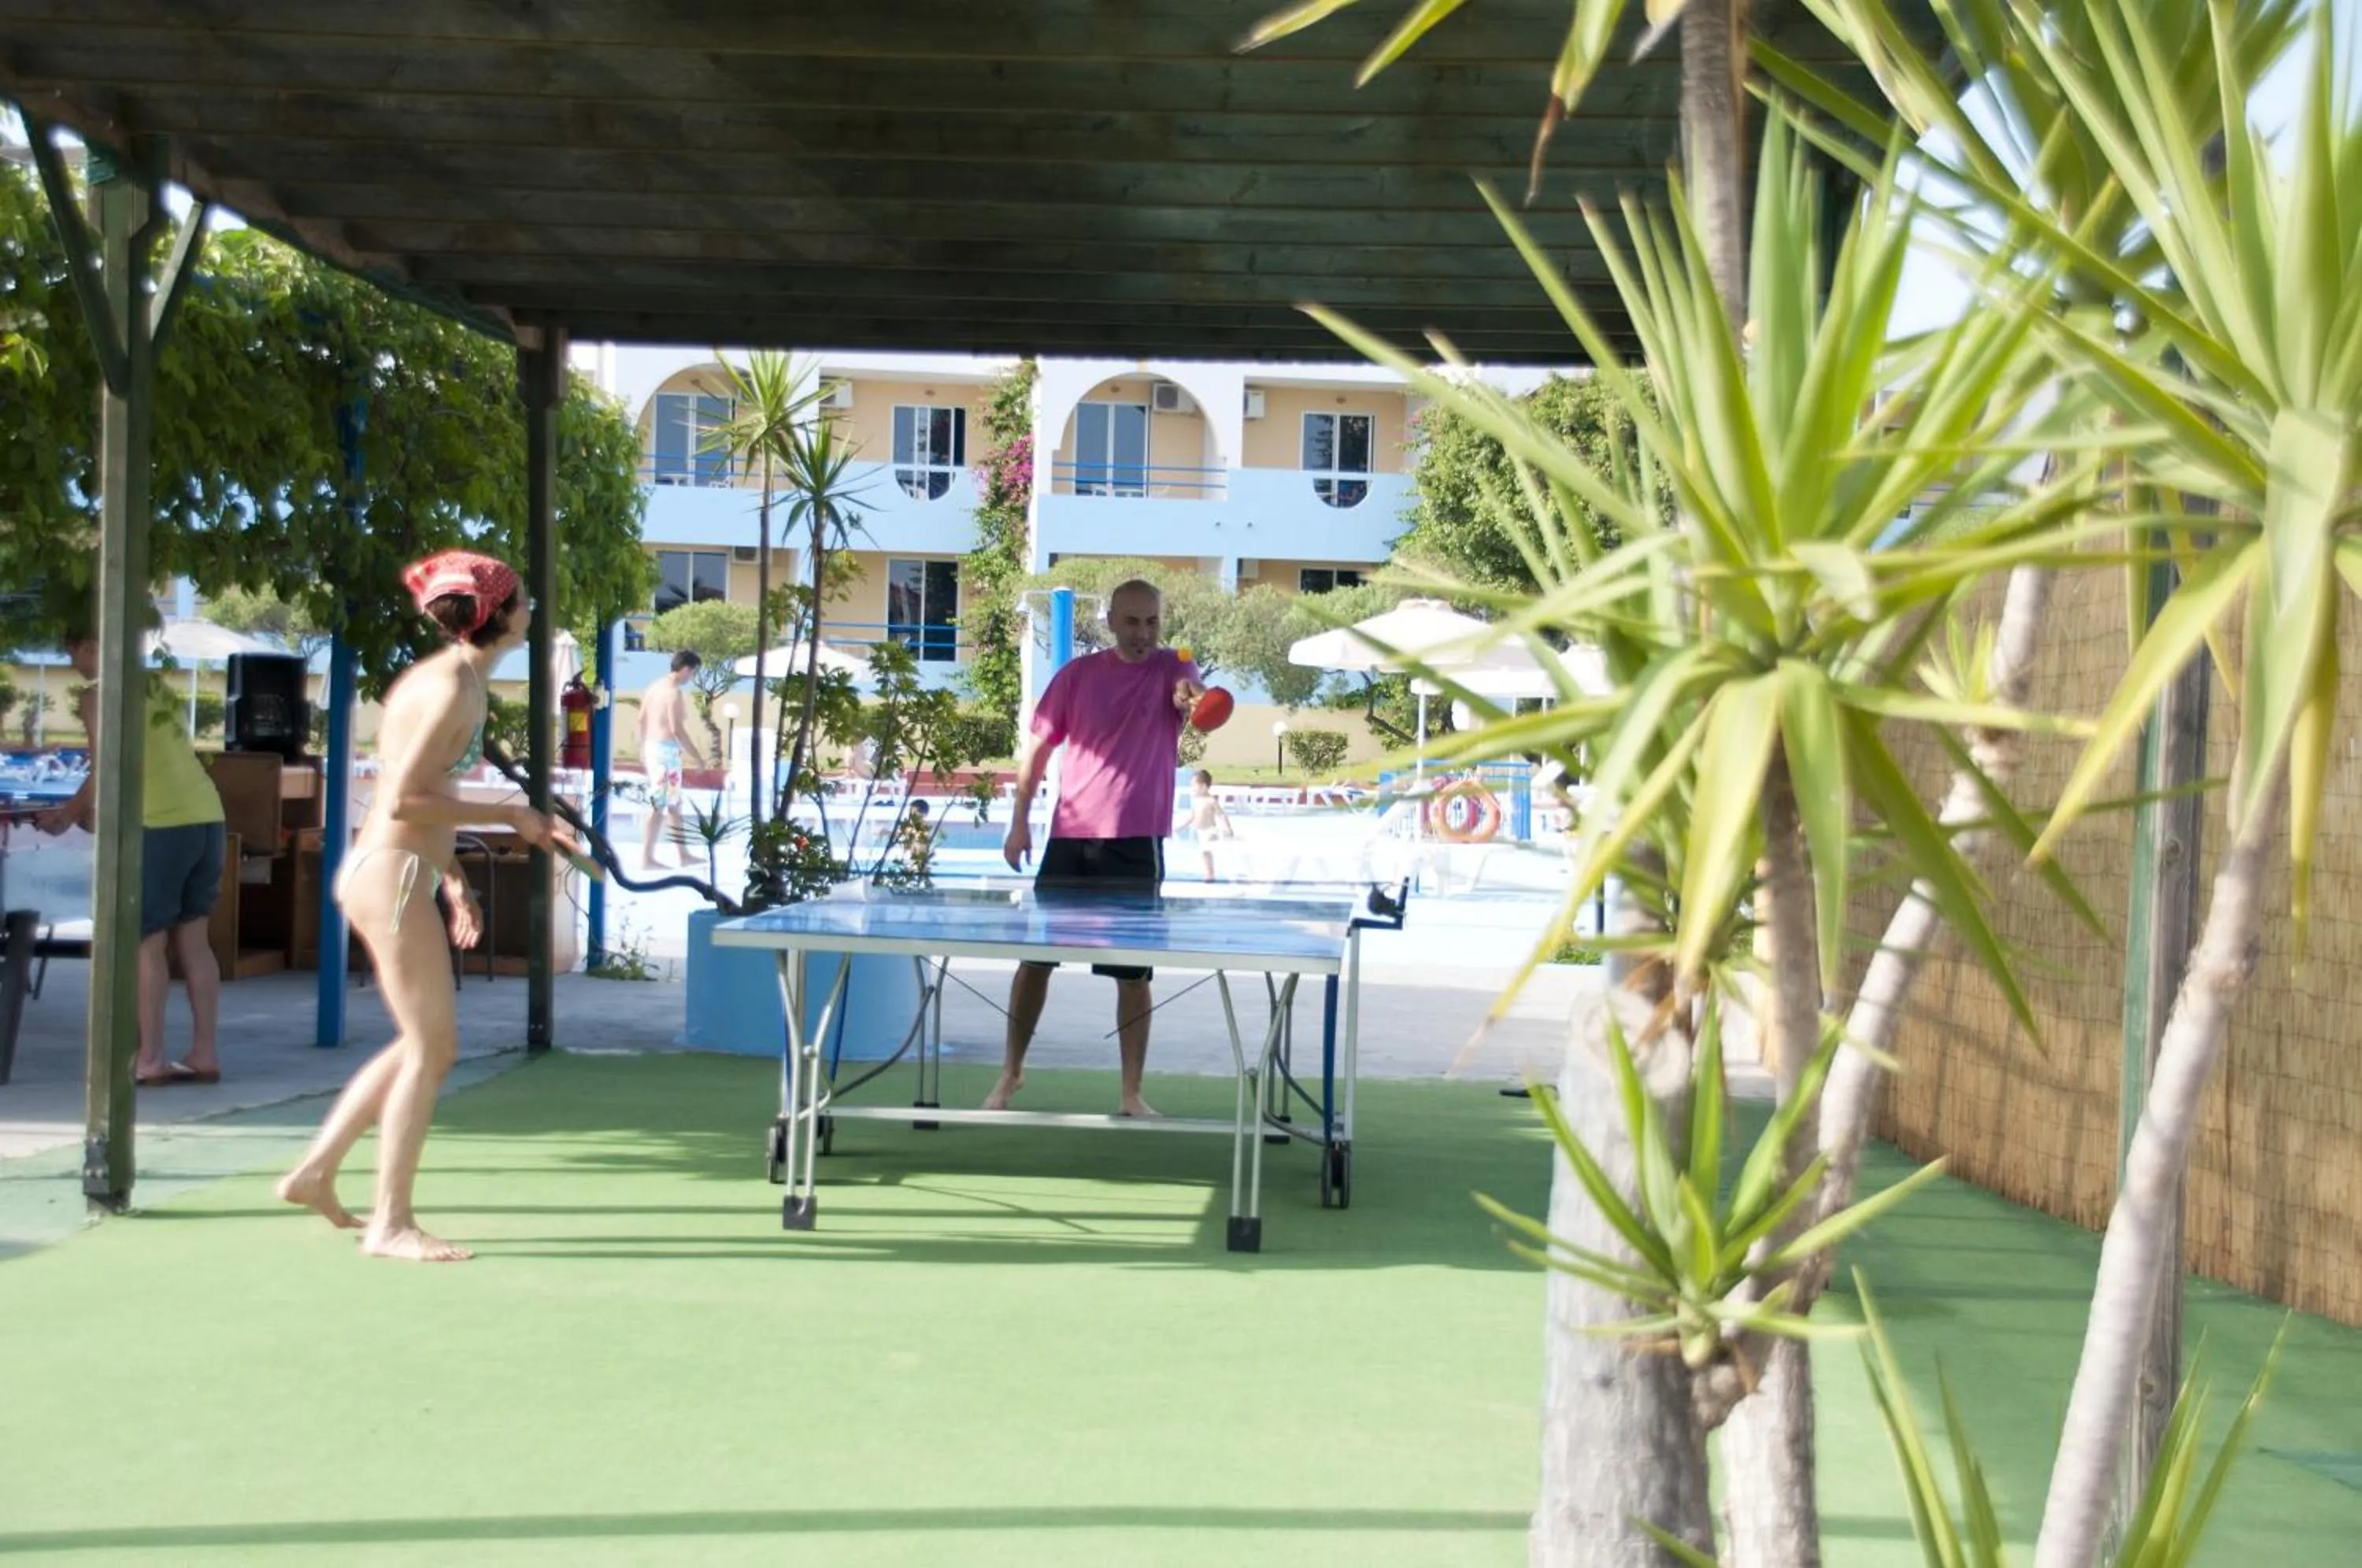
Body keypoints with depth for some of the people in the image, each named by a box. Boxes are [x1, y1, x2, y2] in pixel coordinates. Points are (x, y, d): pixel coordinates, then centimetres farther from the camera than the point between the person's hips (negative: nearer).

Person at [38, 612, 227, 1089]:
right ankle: (205, 1054, 11)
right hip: (207, 818, 7)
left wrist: (79, 815, 13)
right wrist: (70, 811, 36)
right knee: (193, 940, 11)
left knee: (149, 943, 0)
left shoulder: (99, 695, -2)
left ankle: (149, 1061, 0)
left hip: (162, 826, -7)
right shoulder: (154, 686, 23)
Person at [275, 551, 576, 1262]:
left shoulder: (443, 676, 14)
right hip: (393, 876, -10)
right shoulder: (454, 688, -15)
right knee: (431, 1048, -4)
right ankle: (390, 1223, 2)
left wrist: (453, 879, 17)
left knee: (424, 1044, 17)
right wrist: (508, 816, -16)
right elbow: (403, 801, -20)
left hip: (385, 872, 10)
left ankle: (315, 1172, 23)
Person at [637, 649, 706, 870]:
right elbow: (676, 729, -22)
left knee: (674, 803, 16)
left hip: (652, 747, 10)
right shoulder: (673, 692, -17)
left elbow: (642, 720, 16)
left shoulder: (655, 685, 10)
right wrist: (697, 756, -16)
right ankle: (647, 858, 1)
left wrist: (643, 747, 25)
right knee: (660, 806, -2)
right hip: (666, 750, -10)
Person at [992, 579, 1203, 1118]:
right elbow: (1038, 747, 9)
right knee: (1035, 957, 7)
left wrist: (1192, 696, -48)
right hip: (1070, 837, 2)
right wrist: (1019, 821, 2)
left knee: (1134, 972, 2)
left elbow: (1200, 699, -24)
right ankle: (1011, 1071, 25)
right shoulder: (1078, 674, 4)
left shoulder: (1172, 669, 0)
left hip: (1137, 845, -2)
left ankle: (1132, 1092, 12)